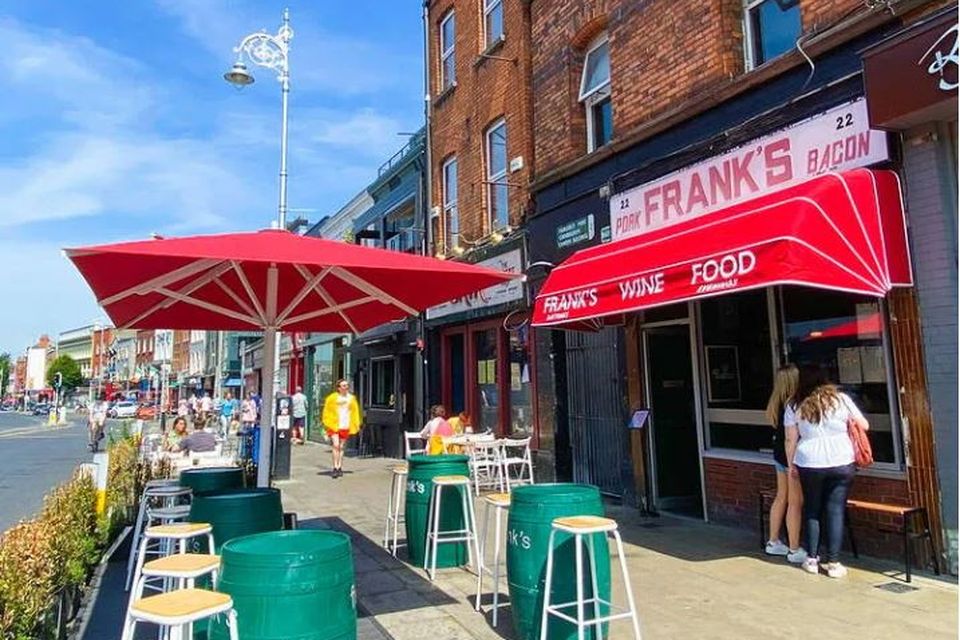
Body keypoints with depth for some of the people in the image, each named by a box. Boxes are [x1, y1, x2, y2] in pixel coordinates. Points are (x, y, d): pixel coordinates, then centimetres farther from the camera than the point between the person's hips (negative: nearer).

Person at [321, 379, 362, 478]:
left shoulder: (351, 398, 6)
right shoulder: (332, 398, -4)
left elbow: (355, 412, 12)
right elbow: (327, 412, 1)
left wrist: (356, 425, 8)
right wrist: (327, 425, -3)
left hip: (346, 427, 3)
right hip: (334, 426, -3)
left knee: (341, 447, 10)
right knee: (336, 445, -13)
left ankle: (340, 467, 18)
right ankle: (335, 468, -11)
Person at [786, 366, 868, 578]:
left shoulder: (795, 407, 0)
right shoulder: (841, 399, 0)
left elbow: (790, 440, 1)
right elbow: (864, 425, 8)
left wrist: (791, 464, 12)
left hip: (809, 464, 0)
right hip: (841, 463, 0)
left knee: (812, 510, 13)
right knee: (835, 511, 5)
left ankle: (812, 559, 17)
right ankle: (833, 563, 8)